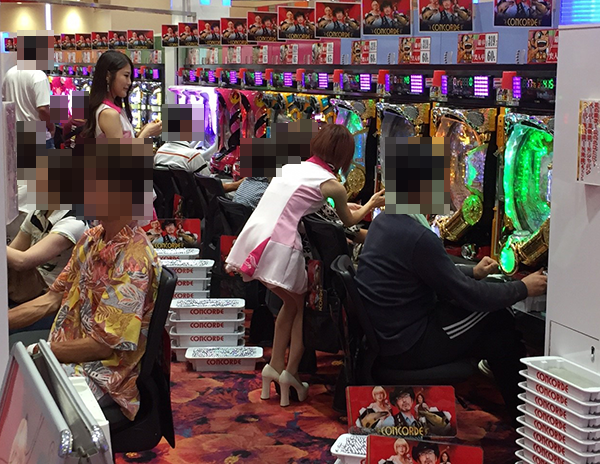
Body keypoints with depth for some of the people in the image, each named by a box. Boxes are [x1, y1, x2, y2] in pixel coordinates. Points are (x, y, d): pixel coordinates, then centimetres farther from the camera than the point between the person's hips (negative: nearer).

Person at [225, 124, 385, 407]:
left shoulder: (293, 168, 19)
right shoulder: (332, 185, 1)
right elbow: (348, 220, 20)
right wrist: (370, 205, 38)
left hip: (253, 241, 7)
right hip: (280, 249, -7)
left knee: (292, 303, 26)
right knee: (305, 306, 17)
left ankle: (275, 367, 27)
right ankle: (290, 373, 14)